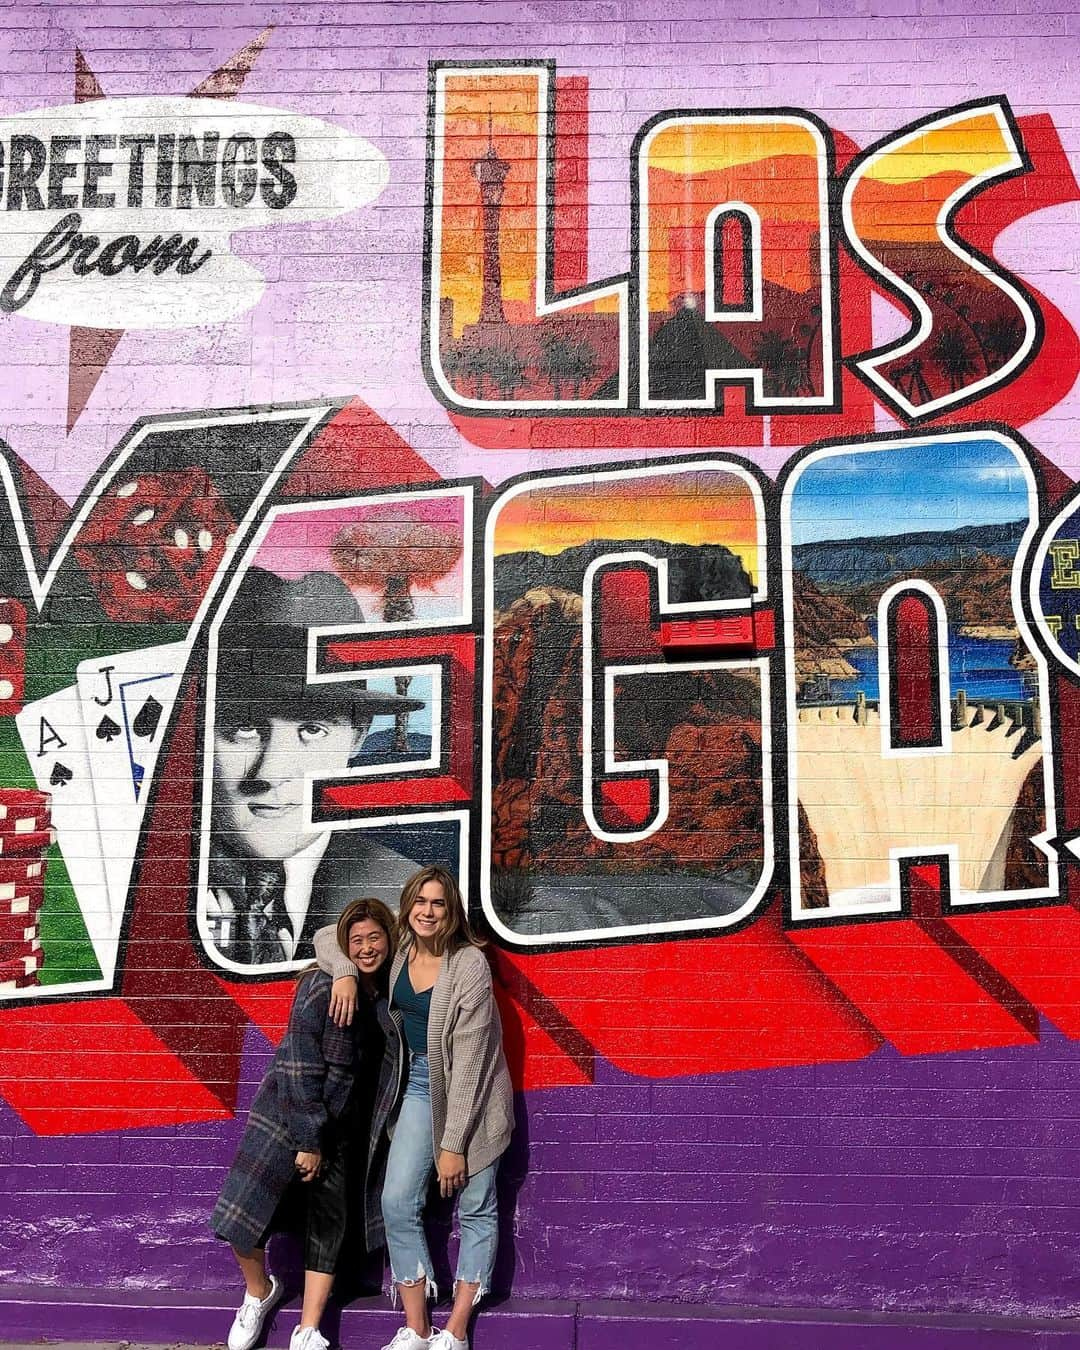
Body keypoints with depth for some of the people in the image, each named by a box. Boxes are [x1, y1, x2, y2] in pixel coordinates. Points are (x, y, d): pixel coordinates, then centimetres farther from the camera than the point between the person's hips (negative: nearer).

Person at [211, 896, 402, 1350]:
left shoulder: (391, 992, -1)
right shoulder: (321, 986, -17)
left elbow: (390, 1067, 10)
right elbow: (301, 1066, -18)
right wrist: (307, 1140, -17)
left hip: (345, 1126, 4)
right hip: (288, 1110, -4)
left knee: (328, 1224, 3)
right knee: (243, 1210, -5)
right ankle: (259, 1291, 24)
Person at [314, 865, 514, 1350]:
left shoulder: (469, 964, -22)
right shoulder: (398, 947, -5)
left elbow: (467, 1061, -21)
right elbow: (327, 938, 9)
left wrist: (453, 1144, -19)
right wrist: (344, 972, -13)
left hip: (471, 1095, -5)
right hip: (419, 1084, 5)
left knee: (475, 1209, 4)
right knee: (398, 1201, -1)